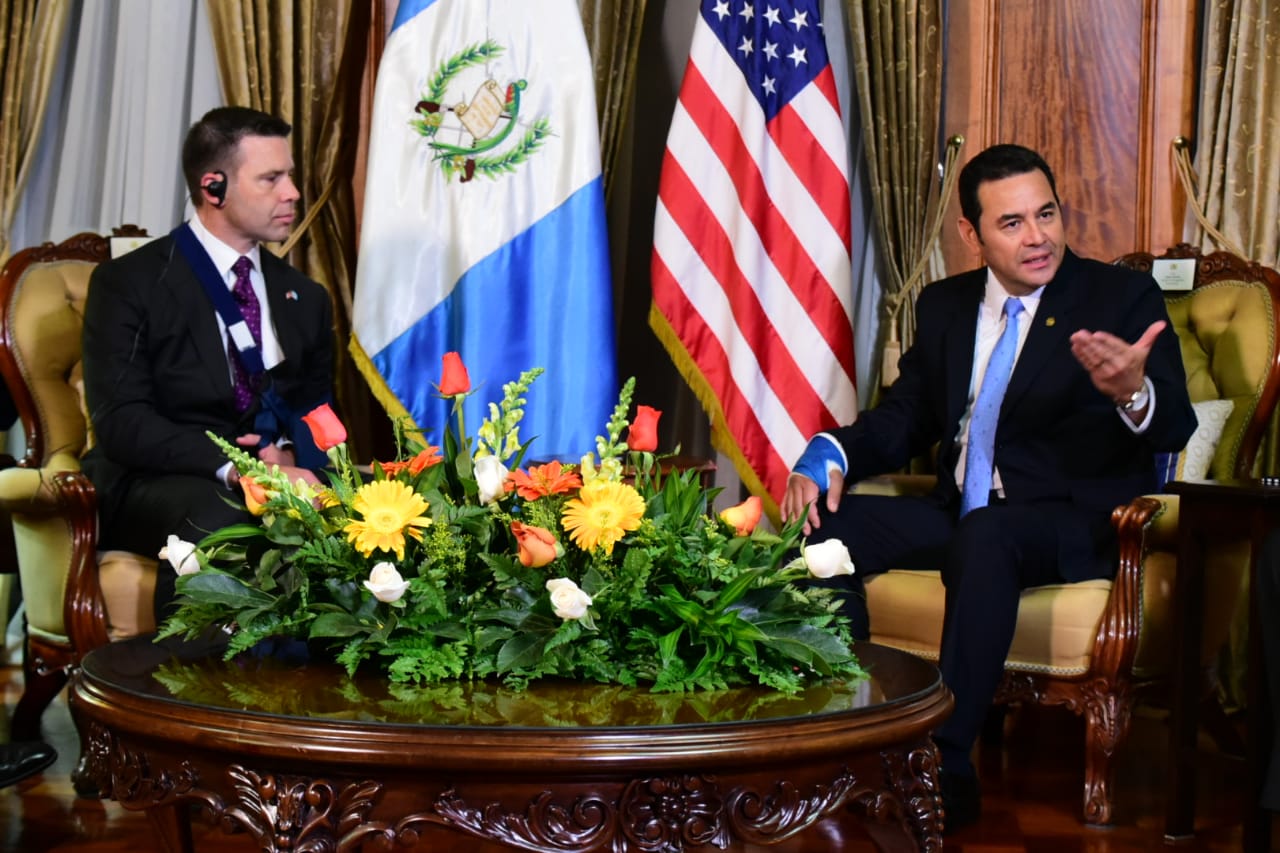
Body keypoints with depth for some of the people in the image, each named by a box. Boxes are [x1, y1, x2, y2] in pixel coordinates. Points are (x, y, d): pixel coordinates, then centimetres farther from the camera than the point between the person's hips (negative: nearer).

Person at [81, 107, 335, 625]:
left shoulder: (304, 298, 17)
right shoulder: (128, 284, -2)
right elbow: (120, 422, -13)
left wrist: (290, 453, -10)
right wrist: (232, 467, -27)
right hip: (154, 483, -4)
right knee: (217, 517, -38)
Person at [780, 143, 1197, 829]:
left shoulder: (1122, 297, -4)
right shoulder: (945, 305, 11)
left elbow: (1175, 428, -15)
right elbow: (903, 419, 14)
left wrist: (1133, 391, -40)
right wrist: (827, 455, -8)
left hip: (1075, 526, -5)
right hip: (964, 515, 5)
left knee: (984, 535, -37)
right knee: (825, 523, -16)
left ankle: (945, 767, -31)